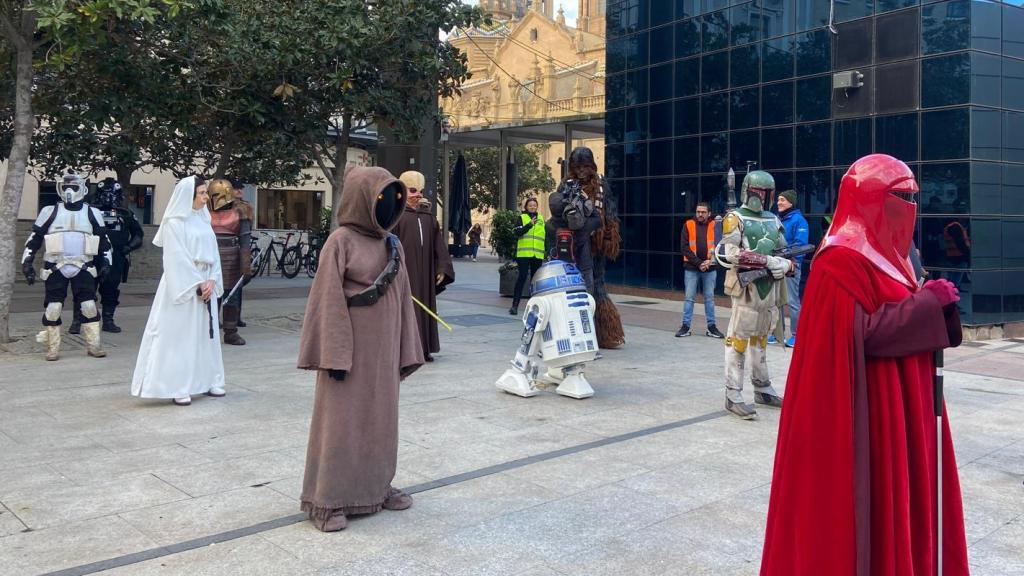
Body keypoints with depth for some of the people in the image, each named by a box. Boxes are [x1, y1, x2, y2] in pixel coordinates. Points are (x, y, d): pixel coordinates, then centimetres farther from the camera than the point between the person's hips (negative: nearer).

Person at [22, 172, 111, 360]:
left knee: (89, 306, -4)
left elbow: (104, 240, 15)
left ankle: (93, 345, 4)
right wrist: (27, 262, 1)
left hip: (83, 267, 0)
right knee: (53, 308, -3)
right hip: (55, 268, 0)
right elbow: (34, 238, 7)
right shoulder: (50, 212, 5)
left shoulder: (92, 214, 8)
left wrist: (105, 262, 9)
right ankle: (52, 348, 7)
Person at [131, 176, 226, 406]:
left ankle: (207, 381, 20)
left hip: (205, 285, 7)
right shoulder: (174, 223, -9)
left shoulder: (203, 219, 11)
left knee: (206, 333, 11)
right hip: (182, 286, -7)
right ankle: (178, 387, 1)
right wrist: (198, 284, -15)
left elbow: (213, 253, 9)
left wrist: (211, 281, -4)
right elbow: (178, 259, -14)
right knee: (180, 335, -3)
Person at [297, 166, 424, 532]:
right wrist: (334, 356, -18)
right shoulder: (341, 241, -11)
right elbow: (329, 300, -14)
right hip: (350, 344, -6)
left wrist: (404, 352, 9)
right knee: (341, 418, 0)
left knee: (380, 416, 14)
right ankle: (328, 500, 10)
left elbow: (402, 299, 11)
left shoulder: (393, 245, 8)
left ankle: (376, 486, 28)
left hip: (383, 346, 6)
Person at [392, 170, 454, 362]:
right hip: (404, 270, -5)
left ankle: (424, 348, 16)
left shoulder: (428, 216, 14)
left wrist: (442, 268, 3)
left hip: (425, 271, 6)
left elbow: (438, 244, 11)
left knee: (425, 307, 9)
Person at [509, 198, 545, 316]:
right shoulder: (522, 217, 5)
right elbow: (517, 232, -10)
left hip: (538, 254, 4)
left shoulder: (541, 219, 17)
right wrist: (530, 224, -19)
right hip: (524, 253, -4)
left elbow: (545, 235, 22)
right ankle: (515, 305, -8)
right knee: (522, 277, -9)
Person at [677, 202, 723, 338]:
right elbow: (685, 247, -4)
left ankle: (711, 327, 13)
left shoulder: (714, 226, 3)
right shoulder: (689, 225, 0)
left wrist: (710, 261, -13)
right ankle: (685, 326, 7)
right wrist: (698, 263, -11)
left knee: (709, 297, 8)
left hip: (710, 268, 1)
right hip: (691, 268, -1)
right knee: (689, 297, 2)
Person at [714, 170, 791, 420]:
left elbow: (784, 253, 19)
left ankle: (762, 389, 25)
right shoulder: (735, 218, -3)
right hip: (746, 286, -6)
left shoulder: (774, 220, 16)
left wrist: (786, 264, -5)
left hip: (770, 287, 6)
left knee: (760, 338, 15)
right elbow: (732, 254, -15)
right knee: (738, 339, -6)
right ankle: (733, 396, -4)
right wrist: (768, 260, -20)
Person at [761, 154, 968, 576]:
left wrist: (930, 305, -3)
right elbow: (860, 334, -24)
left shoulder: (883, 251, 12)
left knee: (897, 493, 17)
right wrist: (928, 305, -20)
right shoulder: (842, 261, -18)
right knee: (871, 499, 1)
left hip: (899, 402, 10)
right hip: (870, 410, -10)